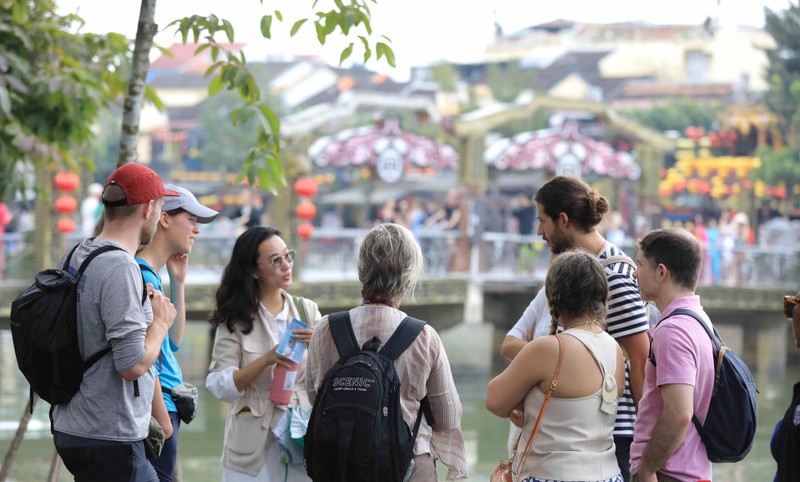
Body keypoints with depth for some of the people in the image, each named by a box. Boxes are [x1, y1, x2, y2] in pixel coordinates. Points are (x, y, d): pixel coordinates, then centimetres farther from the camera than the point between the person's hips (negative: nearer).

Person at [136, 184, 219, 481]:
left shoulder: (151, 275, 14)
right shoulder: (141, 275, -15)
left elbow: (173, 344, 20)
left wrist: (178, 283, 14)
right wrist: (163, 421, -16)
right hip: (156, 413, -10)